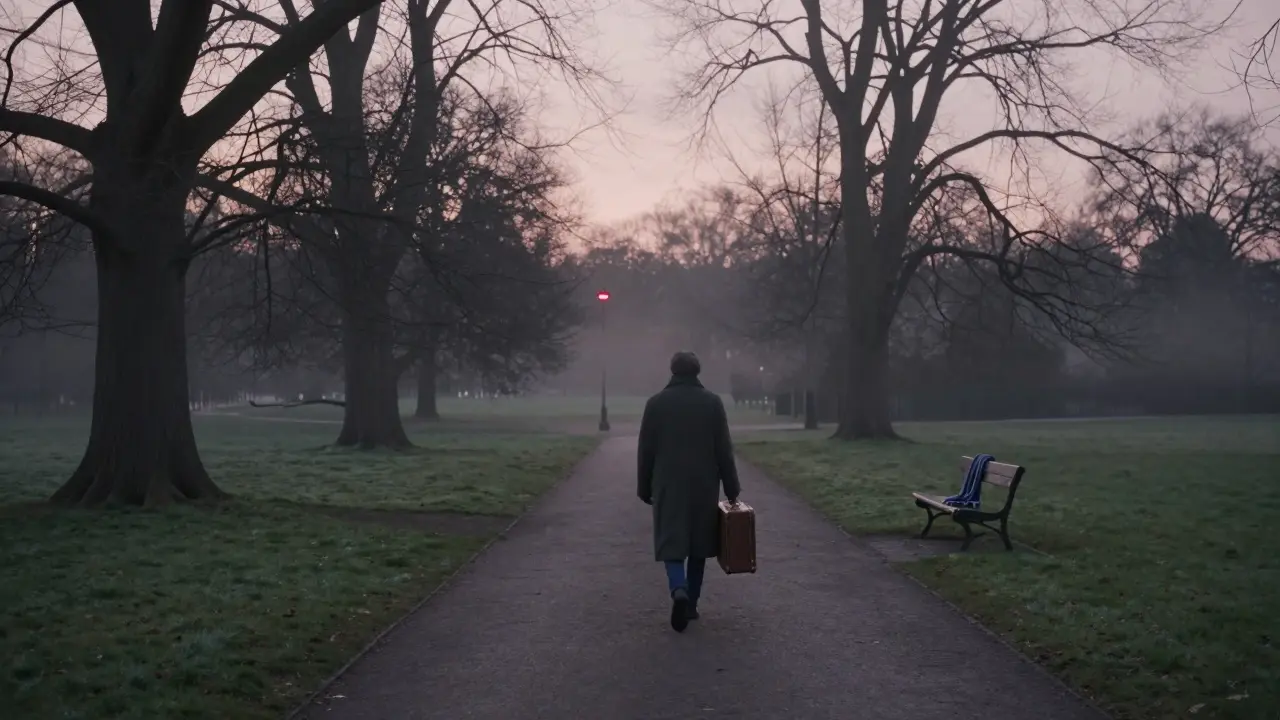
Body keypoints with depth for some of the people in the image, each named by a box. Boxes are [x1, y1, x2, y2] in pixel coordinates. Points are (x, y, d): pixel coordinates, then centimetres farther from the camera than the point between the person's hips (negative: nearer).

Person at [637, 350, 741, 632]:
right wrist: (731, 488, 4)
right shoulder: (712, 402, -2)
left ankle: (679, 589, -25)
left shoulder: (656, 403, -2)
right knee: (698, 544, 13)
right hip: (704, 486, 1)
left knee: (671, 542, 1)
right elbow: (724, 450, -2)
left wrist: (645, 488, 9)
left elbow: (646, 451, 0)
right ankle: (691, 604, 16)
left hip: (668, 486, -1)